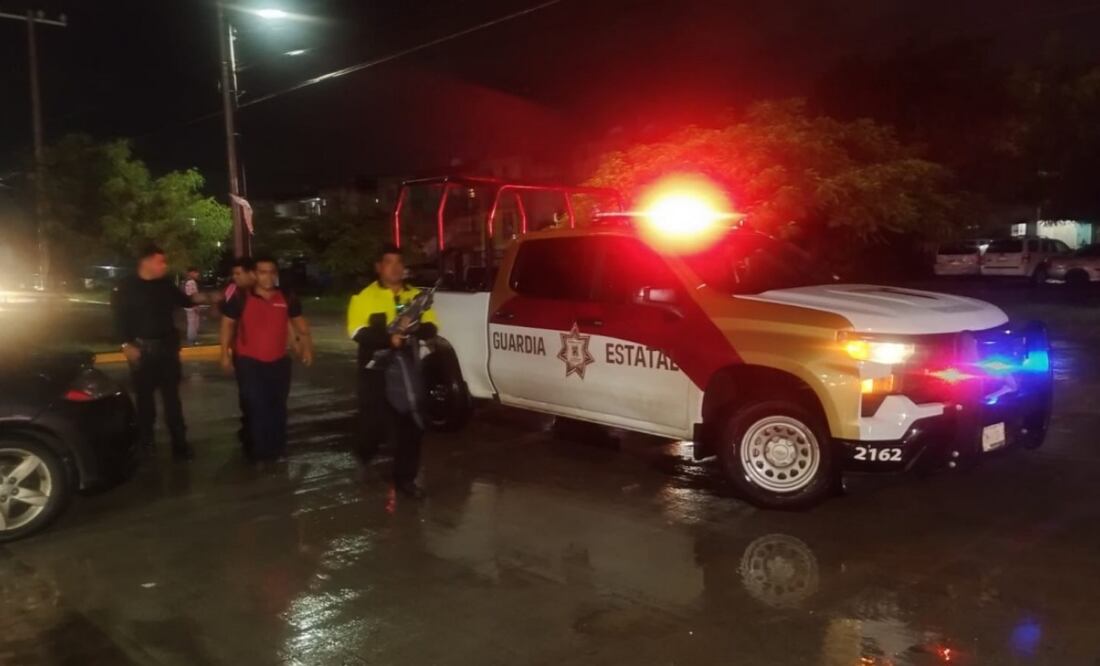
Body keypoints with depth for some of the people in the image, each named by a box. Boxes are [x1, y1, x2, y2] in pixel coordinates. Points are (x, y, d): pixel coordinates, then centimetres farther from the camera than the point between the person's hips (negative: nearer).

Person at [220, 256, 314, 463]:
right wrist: (225, 353, -3)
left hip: (279, 361, 3)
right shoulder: (241, 298, -7)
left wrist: (307, 346, 11)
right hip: (249, 362, -3)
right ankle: (259, 453, 8)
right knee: (256, 408, -3)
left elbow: (298, 320, 14)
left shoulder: (286, 298, 1)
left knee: (278, 407, 13)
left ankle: (278, 450, 26)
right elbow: (228, 323, 0)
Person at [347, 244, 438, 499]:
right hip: (376, 369, -3)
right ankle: (364, 464, 33)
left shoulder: (416, 295, 10)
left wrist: (412, 328, -18)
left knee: (411, 423, 0)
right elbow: (357, 332, -13)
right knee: (375, 420, 3)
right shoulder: (365, 296, -2)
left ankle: (405, 478, 11)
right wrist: (388, 339, -27)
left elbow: (431, 329, 4)